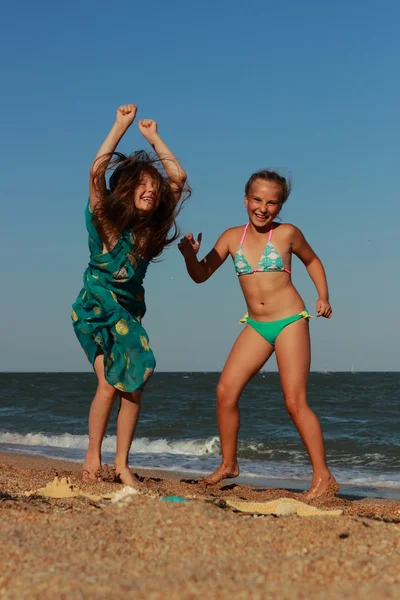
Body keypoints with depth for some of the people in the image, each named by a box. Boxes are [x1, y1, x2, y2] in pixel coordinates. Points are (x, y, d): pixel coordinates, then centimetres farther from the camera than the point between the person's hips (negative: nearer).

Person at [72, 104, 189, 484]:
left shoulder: (152, 228, 2)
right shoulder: (104, 218, -8)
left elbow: (178, 177, 3)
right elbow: (97, 170, -21)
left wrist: (153, 137, 3)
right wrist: (121, 125, -17)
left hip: (130, 310, 4)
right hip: (96, 309, -4)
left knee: (133, 386, -5)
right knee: (109, 384, -15)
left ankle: (122, 463, 2)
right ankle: (93, 456, -1)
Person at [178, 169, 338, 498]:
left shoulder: (287, 234, -4)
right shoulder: (233, 237, 4)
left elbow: (312, 261, 14)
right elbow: (201, 275, 7)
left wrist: (323, 297, 3)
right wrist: (190, 255, -13)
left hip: (290, 322, -4)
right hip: (256, 326, 4)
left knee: (295, 402, -9)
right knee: (226, 391, -3)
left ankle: (324, 477, -2)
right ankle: (228, 464, 13)